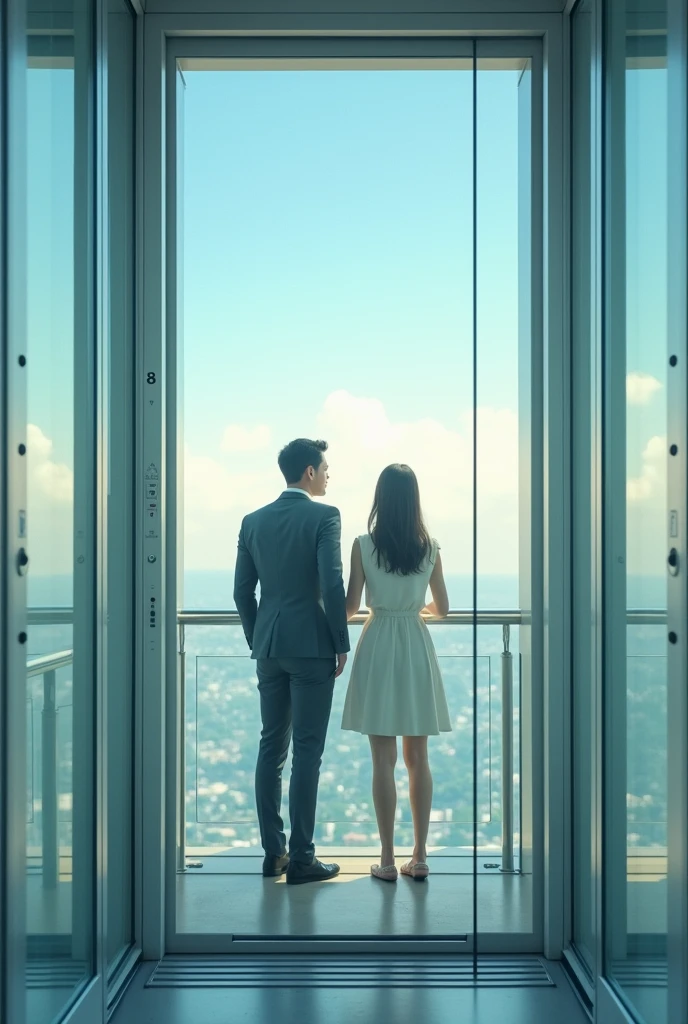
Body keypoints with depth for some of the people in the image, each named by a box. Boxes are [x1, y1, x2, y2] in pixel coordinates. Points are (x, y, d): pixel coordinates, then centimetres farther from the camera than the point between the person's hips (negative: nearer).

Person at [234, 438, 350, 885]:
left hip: (269, 647, 6)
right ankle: (301, 858, 2)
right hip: (312, 647, -5)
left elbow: (243, 590, 10)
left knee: (271, 748, 11)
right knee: (307, 750, -1)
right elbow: (332, 585, -15)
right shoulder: (324, 516, -8)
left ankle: (273, 852, 16)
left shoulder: (253, 521, 9)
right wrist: (342, 645, -6)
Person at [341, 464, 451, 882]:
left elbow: (351, 606, -4)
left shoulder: (364, 545, -8)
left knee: (383, 760, 3)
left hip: (379, 647, -2)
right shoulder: (430, 547, 0)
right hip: (417, 647, 2)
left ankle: (388, 859, 6)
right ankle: (420, 856, 13)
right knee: (418, 758, 10)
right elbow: (443, 609, 7)